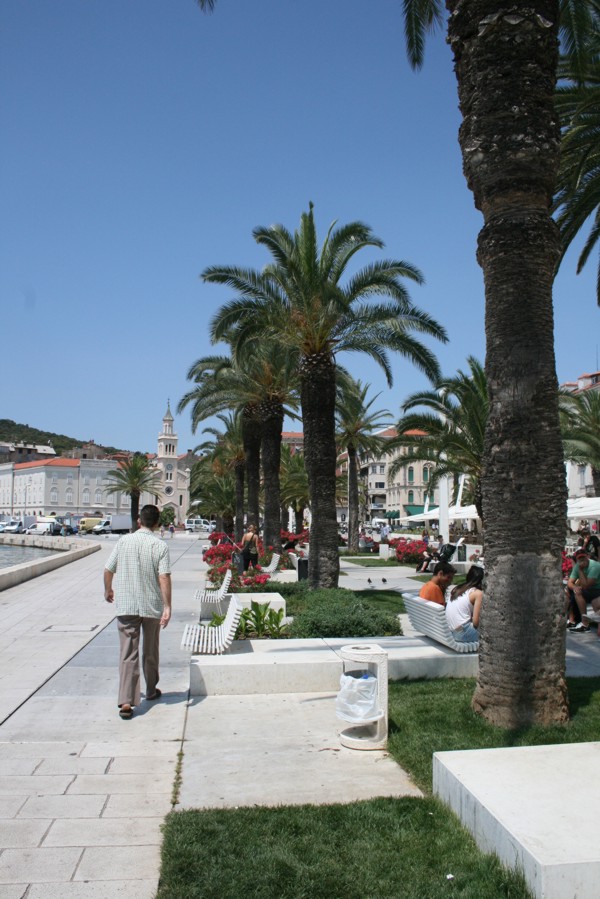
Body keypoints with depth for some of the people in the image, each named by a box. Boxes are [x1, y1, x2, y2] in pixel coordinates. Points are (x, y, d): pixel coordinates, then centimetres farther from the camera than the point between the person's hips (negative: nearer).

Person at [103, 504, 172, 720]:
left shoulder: (124, 541, -1)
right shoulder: (160, 546, -8)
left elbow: (108, 570, 5)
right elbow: (164, 577, -16)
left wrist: (108, 590, 23)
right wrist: (167, 607, -15)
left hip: (125, 606, 0)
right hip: (152, 606, 0)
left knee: (128, 653, 0)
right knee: (150, 651, 18)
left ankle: (126, 701, -10)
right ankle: (151, 690, 34)